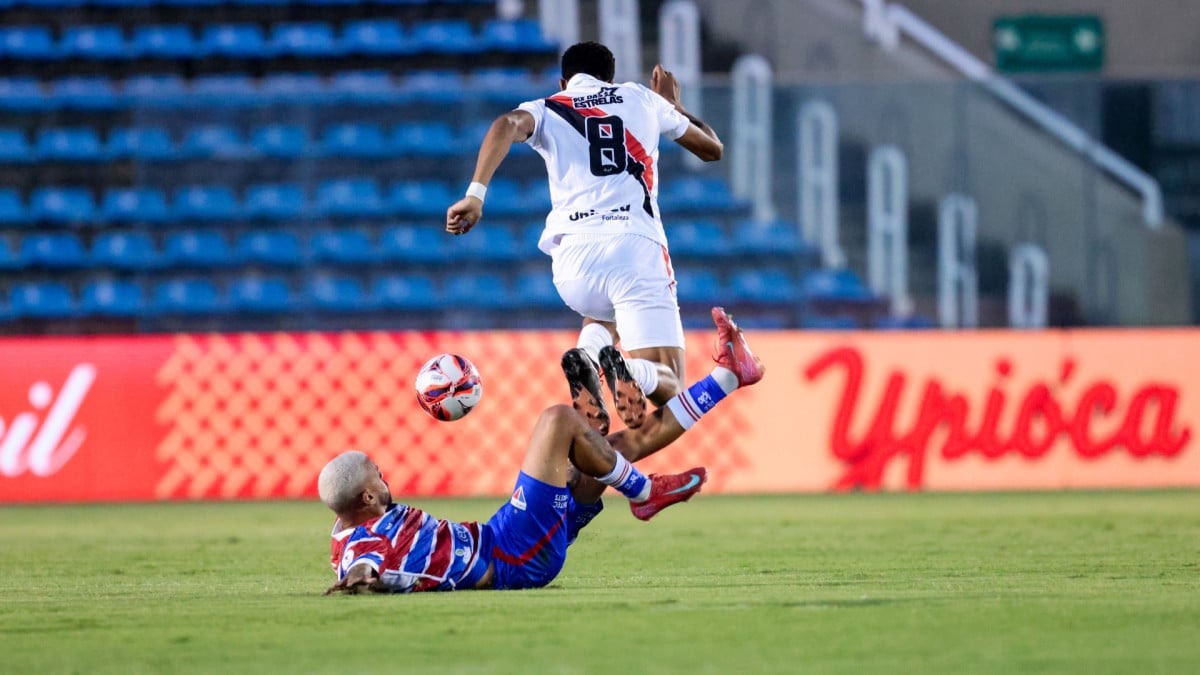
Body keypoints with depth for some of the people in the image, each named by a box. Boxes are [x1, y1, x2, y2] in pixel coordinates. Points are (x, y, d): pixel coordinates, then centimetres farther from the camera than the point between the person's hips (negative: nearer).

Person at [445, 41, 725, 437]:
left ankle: (588, 357, -1)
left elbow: (508, 125, -8)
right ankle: (628, 371, -37)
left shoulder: (548, 110, 17)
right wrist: (673, 107, 51)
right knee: (665, 384, 1)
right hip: (636, 248, -1)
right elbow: (712, 149, 34)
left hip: (574, 258, 2)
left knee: (602, 315, 36)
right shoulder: (642, 98, 21)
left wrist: (476, 194, -16)